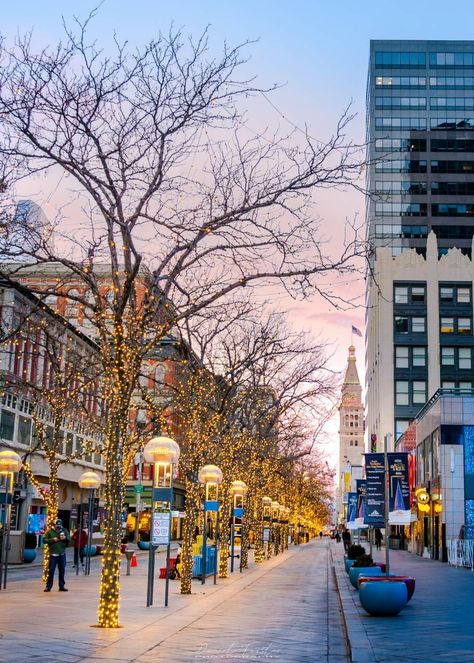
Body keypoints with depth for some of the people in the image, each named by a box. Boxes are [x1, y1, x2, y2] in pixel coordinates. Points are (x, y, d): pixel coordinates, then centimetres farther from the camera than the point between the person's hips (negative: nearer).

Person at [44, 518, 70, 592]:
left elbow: (69, 539, 6)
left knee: (62, 571, 7)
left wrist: (65, 538, -15)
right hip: (53, 554, -2)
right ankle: (48, 586, 4)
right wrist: (53, 540, -15)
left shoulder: (64, 531, 8)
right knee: (51, 571, -2)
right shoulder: (50, 531, 2)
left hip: (62, 554, 3)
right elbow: (45, 540, -2)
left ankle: (62, 586, 14)